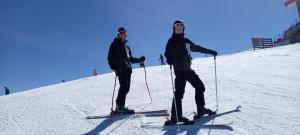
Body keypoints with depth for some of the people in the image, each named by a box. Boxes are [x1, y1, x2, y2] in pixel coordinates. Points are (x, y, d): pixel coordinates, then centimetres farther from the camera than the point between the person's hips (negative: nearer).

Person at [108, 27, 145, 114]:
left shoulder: (126, 46, 27)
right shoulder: (115, 44, 7)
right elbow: (110, 57, 0)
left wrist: (139, 60, 17)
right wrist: (113, 66, -15)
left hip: (127, 69, 7)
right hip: (120, 69, -7)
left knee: (126, 87, 1)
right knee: (124, 86, -18)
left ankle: (121, 106, 6)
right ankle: (119, 106, -18)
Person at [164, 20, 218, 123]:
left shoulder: (186, 41, 18)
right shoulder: (172, 41, -1)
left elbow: (196, 48, 29)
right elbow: (168, 53, -12)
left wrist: (210, 51, 34)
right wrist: (170, 60, -35)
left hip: (188, 69, 8)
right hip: (179, 70, -8)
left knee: (200, 86, 10)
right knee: (179, 92, -14)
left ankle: (201, 109, 22)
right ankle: (175, 116, -11)